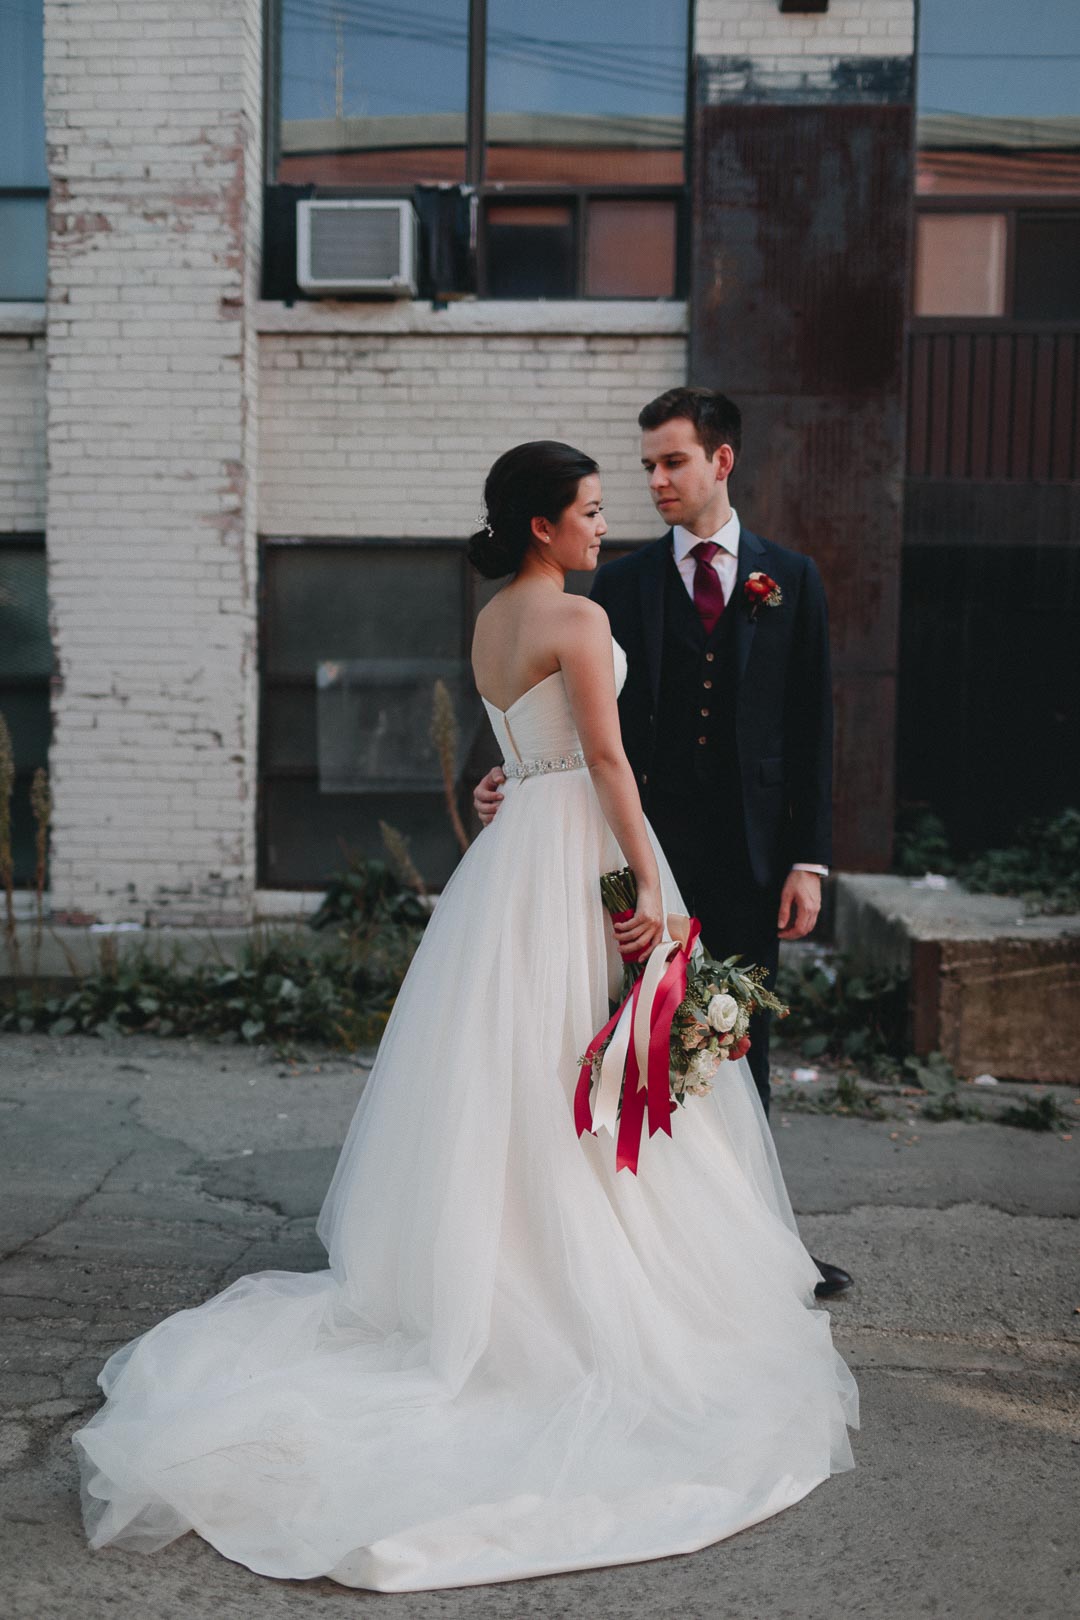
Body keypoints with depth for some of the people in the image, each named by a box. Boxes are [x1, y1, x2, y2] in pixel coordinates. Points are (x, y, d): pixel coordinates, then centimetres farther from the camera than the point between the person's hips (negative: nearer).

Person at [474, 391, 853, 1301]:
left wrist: (809, 859, -2)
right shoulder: (622, 584, 5)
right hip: (650, 850, 0)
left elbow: (812, 728, 4)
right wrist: (519, 779, -13)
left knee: (741, 1047, 9)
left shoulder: (791, 579, 7)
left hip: (751, 855, 0)